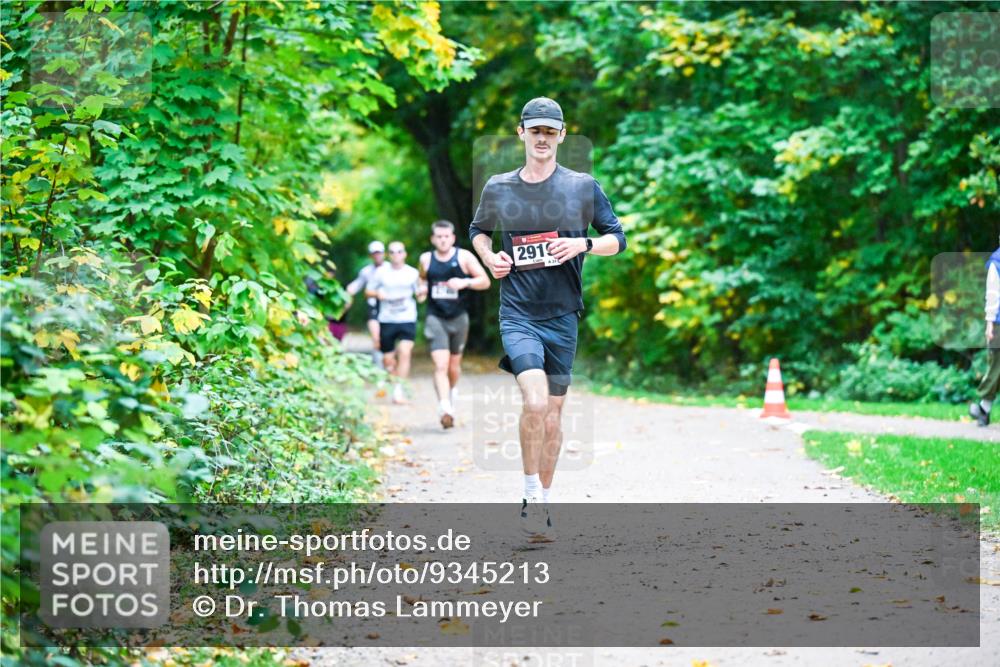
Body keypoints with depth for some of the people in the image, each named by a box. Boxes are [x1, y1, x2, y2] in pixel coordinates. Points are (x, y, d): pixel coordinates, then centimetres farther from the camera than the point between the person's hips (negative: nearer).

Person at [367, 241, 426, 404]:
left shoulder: (413, 273, 4)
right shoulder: (381, 272, 3)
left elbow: (420, 296, 10)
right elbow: (368, 291, 10)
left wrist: (423, 292, -13)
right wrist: (378, 294, -11)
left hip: (407, 319, -1)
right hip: (386, 320, 1)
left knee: (405, 353, -20)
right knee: (388, 360, 5)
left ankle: (399, 390, -18)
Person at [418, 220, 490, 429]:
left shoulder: (464, 257, -3)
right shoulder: (426, 259, 4)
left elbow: (485, 281, -2)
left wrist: (465, 282, -19)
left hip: (458, 318, 1)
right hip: (435, 318, -1)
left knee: (454, 365, 15)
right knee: (440, 365, -16)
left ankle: (451, 391, 46)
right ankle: (444, 408, -25)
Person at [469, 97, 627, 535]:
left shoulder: (583, 186, 2)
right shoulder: (497, 188, 5)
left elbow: (617, 238, 8)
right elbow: (478, 230, 23)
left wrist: (583, 244, -11)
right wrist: (489, 257, 2)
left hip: (562, 314, 2)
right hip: (517, 313, -1)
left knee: (554, 409, 9)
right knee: (535, 400, -22)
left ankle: (541, 501, 24)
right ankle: (531, 495, -6)